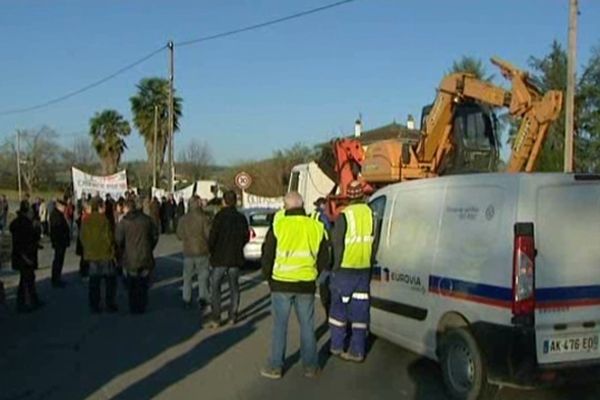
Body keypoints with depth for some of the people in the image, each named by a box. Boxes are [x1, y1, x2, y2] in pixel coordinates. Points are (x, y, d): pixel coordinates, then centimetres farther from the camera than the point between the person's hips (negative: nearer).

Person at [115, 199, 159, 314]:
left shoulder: (123, 222, -10)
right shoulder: (146, 219, -1)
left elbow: (118, 241, -9)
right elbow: (155, 235, 6)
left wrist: (121, 255, 7)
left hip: (131, 259, -2)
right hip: (146, 257, 2)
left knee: (132, 285, 10)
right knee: (143, 284, 14)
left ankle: (134, 308, 16)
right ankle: (142, 306, 19)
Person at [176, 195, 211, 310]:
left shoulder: (183, 219, -2)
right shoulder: (203, 218, -12)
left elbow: (179, 235, 3)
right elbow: (208, 234, -13)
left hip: (188, 251, 3)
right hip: (202, 251, -3)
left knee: (187, 277, 13)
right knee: (203, 276, 9)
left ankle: (186, 300, 14)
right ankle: (202, 297, 0)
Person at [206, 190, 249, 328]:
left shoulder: (220, 216, -12)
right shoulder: (241, 218, 2)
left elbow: (212, 237, -14)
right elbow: (246, 237, 9)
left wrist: (212, 251, 2)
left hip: (220, 258, -4)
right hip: (236, 258, 4)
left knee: (215, 288, 4)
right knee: (234, 287, 14)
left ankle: (216, 319, 0)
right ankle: (232, 317, 15)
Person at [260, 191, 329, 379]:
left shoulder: (278, 226, -7)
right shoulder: (316, 227, 2)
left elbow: (267, 256, -2)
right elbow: (324, 258, 8)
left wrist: (269, 277, 13)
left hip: (281, 283, -2)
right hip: (307, 285, 2)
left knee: (280, 325, 8)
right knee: (307, 325, 13)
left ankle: (275, 366, 14)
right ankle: (310, 366, 19)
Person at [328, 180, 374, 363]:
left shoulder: (344, 216, -11)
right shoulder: (371, 214, 1)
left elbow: (336, 241, -8)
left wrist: (336, 265, 4)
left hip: (345, 268, -4)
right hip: (364, 269, 4)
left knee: (339, 307, 11)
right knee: (360, 309, 9)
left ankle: (337, 346, 20)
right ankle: (358, 350, 12)